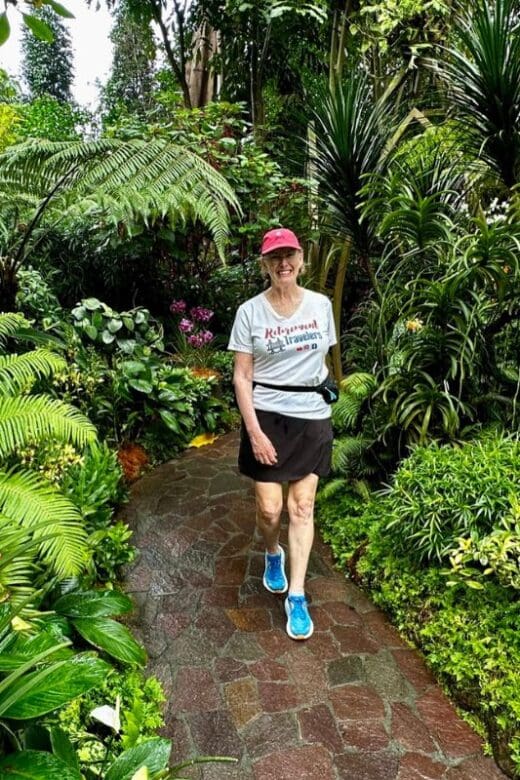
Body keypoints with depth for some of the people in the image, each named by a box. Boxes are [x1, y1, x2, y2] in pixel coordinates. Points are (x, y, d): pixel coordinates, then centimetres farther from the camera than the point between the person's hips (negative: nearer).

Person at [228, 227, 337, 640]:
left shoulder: (321, 305, 2)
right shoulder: (250, 311, -4)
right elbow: (242, 377, -5)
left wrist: (324, 391, 13)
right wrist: (254, 431, -11)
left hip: (312, 417, 2)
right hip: (266, 417, -1)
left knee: (302, 506, 4)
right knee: (269, 509, 3)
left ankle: (297, 597, 16)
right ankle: (273, 554, 39)